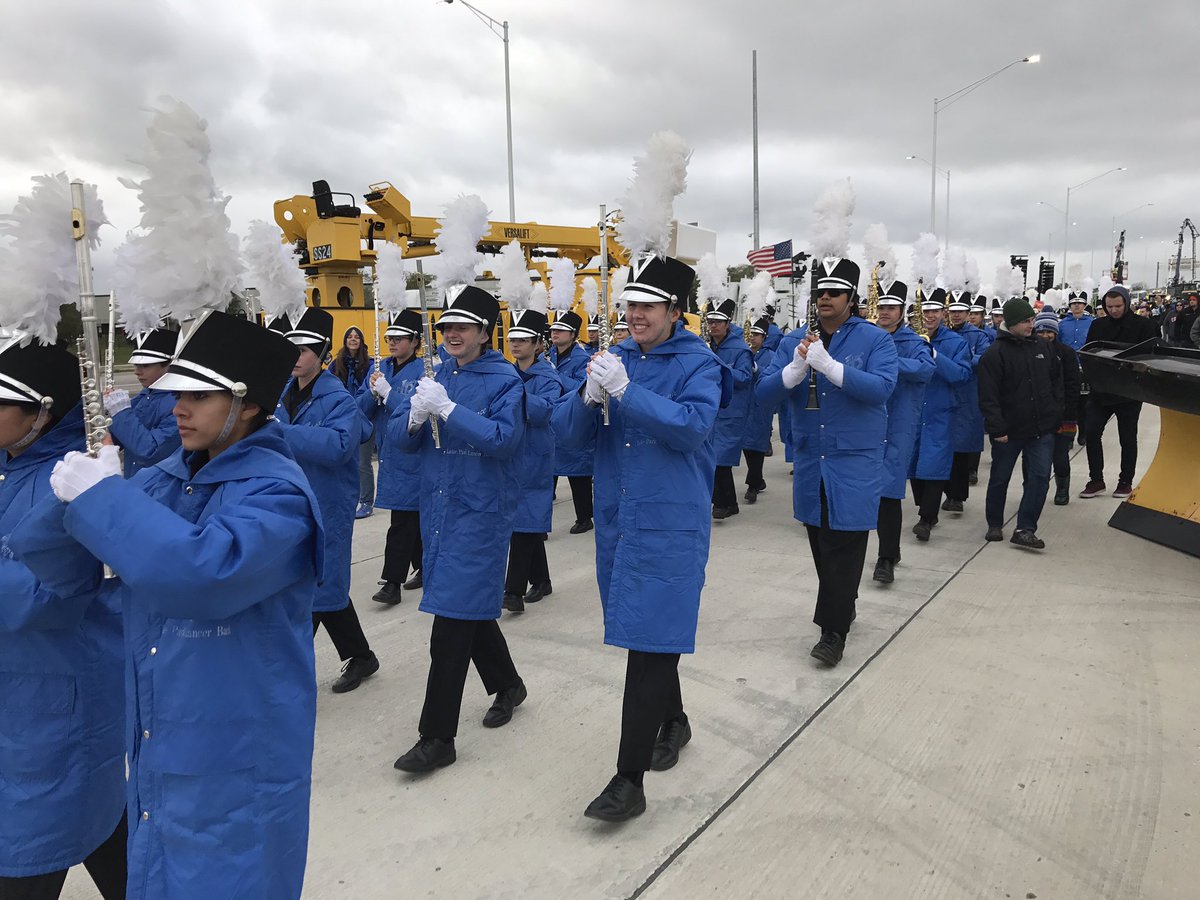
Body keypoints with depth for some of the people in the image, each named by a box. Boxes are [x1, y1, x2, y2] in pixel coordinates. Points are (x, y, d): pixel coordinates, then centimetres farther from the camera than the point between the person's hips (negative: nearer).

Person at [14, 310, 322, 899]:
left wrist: (99, 495, -27)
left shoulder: (274, 491, -19)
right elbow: (55, 563, 5)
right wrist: (73, 497, -16)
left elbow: (203, 568, -37)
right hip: (153, 751, 7)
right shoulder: (162, 479, 4)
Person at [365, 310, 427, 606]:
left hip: (412, 456, -7)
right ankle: (424, 568, 31)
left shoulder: (424, 371, -11)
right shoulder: (381, 369, 9)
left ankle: (393, 582, -1)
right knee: (413, 515, 18)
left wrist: (387, 392, -22)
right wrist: (373, 392, -13)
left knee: (402, 519, -6)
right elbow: (363, 410, 6)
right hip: (389, 454, 7)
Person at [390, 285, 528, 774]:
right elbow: (396, 435, 3)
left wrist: (448, 409, -28)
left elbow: (506, 438, -22)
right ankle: (507, 684, 41)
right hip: (438, 506, 6)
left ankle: (437, 738, 2)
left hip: (480, 512, -6)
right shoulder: (436, 375, 7)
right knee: (470, 606, 18)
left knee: (454, 615, -7)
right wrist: (415, 415, -19)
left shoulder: (503, 380, -8)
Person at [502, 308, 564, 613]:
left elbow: (545, 411, -28)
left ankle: (514, 590, -3)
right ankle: (540, 581, 27)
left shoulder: (547, 377, -10)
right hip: (507, 454, 6)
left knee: (524, 522, -7)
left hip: (532, 459, -6)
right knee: (529, 522, 15)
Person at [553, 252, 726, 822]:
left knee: (650, 640, -7)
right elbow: (568, 434, 0)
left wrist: (627, 392, -29)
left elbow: (695, 425, -24)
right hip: (616, 519, 6)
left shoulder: (697, 363, -5)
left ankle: (630, 780, 0)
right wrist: (587, 395, -20)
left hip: (670, 524, -5)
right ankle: (673, 721, 42)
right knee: (648, 633, 18)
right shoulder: (615, 358, 7)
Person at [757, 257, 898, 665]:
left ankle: (833, 631, 7)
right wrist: (797, 367, -23)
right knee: (820, 541, 14)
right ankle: (843, 605, 35)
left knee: (845, 543, -2)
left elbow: (881, 387, -21)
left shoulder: (875, 339, -5)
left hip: (856, 460, -4)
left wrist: (827, 364, -30)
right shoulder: (794, 341, 4)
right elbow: (764, 392, -5)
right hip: (810, 459, 4)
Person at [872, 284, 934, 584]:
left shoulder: (913, 342, -3)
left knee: (889, 490, -10)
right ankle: (890, 550, 29)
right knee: (872, 488, 12)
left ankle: (887, 558, -3)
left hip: (899, 426, -5)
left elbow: (926, 369, -22)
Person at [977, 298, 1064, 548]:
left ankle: (1025, 529, 3)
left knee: (1040, 477, -4)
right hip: (1008, 431, -4)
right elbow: (988, 396, -13)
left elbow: (1057, 383, 16)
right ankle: (994, 524, 27)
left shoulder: (1043, 347, 7)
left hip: (1042, 429, 4)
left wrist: (1056, 415, 10)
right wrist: (997, 428, -17)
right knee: (1000, 478, 10)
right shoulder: (995, 353, -10)